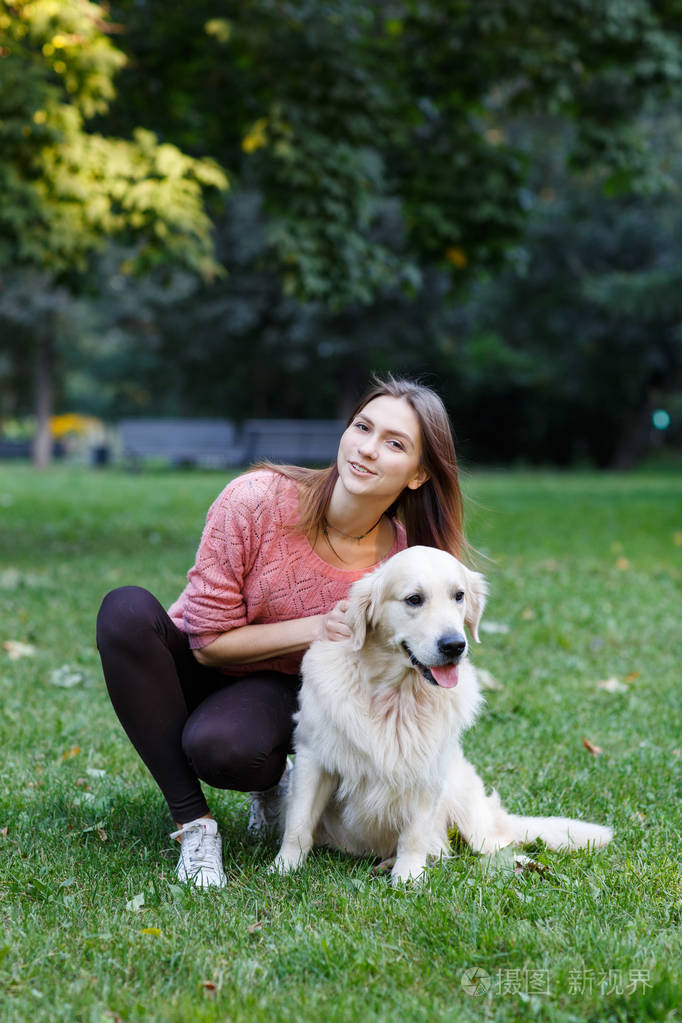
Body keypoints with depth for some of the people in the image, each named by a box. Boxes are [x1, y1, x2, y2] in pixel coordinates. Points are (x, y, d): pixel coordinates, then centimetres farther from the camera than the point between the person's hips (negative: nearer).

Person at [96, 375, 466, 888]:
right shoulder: (258, 500, -23)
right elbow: (208, 641, -17)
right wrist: (317, 628, -25)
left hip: (278, 691, 0)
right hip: (194, 671, 0)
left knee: (221, 746, -36)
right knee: (128, 609, -33)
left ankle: (274, 778, 5)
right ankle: (192, 822, -23)